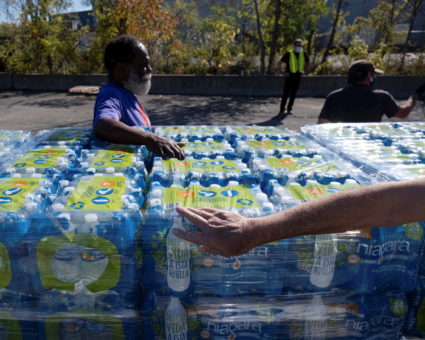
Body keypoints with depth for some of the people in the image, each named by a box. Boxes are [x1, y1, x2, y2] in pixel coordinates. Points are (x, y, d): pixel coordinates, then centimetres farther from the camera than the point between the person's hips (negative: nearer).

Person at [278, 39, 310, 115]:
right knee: (286, 93, -4)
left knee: (293, 94, 8)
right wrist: (283, 72, -9)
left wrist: (303, 70, 15)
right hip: (289, 76, -4)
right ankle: (282, 110, 3)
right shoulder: (289, 54, -7)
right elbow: (280, 63, -5)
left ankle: (289, 109, 18)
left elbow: (307, 62, 23)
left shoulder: (303, 54, 5)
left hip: (298, 77, 4)